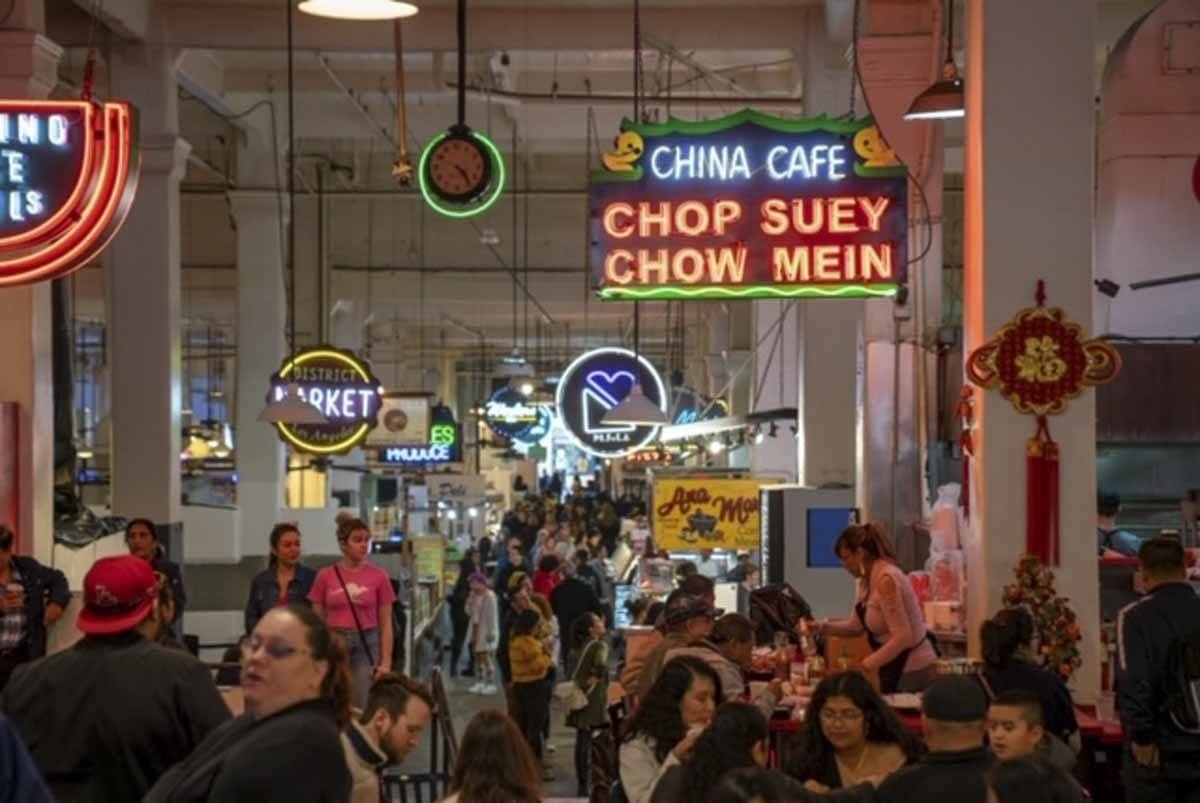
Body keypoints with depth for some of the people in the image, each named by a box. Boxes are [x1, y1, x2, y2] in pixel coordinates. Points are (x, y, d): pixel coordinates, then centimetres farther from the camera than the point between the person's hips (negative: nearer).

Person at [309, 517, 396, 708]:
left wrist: (386, 662, -4)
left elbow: (385, 624, 3)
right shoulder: (325, 576, 2)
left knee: (364, 708, -6)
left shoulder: (379, 576, 0)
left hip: (366, 646, -1)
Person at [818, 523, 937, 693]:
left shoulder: (886, 579, -23)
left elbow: (903, 637, -26)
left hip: (911, 671, -9)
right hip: (895, 668, 9)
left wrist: (869, 664, -24)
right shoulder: (868, 580, 6)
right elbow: (857, 625, 13)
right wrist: (826, 627, -1)